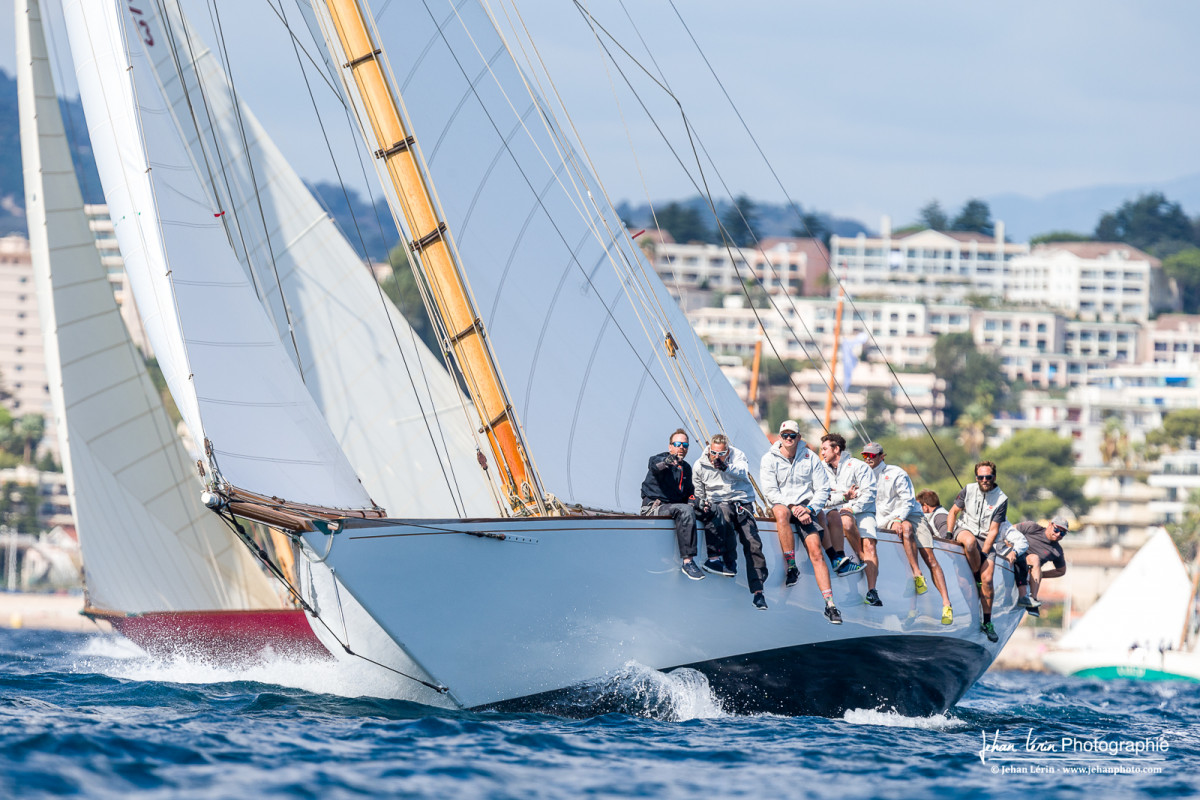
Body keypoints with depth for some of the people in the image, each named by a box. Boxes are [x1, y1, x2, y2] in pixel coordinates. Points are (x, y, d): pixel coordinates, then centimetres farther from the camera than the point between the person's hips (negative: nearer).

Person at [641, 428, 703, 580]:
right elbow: (655, 465, -34)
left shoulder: (686, 468, 15)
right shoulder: (660, 459, -8)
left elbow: (689, 491, 26)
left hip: (673, 507, 7)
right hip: (653, 508, -7)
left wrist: (692, 501, 2)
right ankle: (687, 563, -38)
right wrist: (666, 462, -58)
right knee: (685, 511, -36)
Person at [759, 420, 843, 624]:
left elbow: (823, 489, 7)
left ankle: (829, 603, -21)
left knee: (815, 550, -16)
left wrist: (810, 509, -11)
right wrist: (793, 507, -16)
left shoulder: (810, 458, 7)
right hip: (781, 503, -1)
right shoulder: (769, 459, 3)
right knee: (782, 512, -41)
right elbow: (769, 491, -4)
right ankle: (791, 567, -34)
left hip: (805, 506, 1)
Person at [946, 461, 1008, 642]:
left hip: (986, 540, 0)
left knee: (987, 579, -14)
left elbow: (993, 530, -9)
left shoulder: (1001, 499, -6)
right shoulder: (969, 490, 0)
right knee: (970, 540, -38)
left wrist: (983, 552, -15)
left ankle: (987, 623, -3)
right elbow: (953, 512, 9)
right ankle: (976, 579, -16)